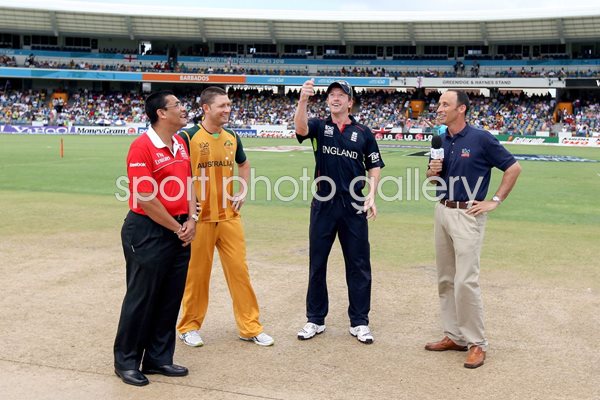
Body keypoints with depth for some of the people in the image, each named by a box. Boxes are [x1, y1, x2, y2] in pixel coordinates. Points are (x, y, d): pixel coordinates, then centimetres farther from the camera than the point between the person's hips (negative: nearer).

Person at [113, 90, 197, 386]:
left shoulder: (180, 144, 10)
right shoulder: (142, 147, -15)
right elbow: (145, 199, -18)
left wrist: (191, 220, 0)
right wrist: (177, 228, -11)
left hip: (179, 232, 8)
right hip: (148, 232, -8)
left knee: (170, 298, 12)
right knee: (142, 298, 3)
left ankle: (158, 358, 26)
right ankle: (126, 361, 18)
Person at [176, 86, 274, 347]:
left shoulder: (232, 137, 8)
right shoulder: (189, 137, -9)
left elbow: (243, 164, 25)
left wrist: (243, 191, 12)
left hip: (229, 216, 5)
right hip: (200, 218, -5)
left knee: (239, 270, 7)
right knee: (197, 274, 5)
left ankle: (249, 327, 17)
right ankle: (189, 327, 22)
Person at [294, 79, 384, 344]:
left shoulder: (363, 133, 5)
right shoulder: (319, 127, 4)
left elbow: (374, 168, 8)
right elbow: (300, 128, -19)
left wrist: (371, 196, -8)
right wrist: (303, 100, -36)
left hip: (354, 206, 0)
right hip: (323, 204, 0)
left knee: (358, 265, 5)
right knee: (317, 263, 8)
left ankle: (359, 322, 17)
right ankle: (315, 320, 21)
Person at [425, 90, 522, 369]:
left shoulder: (481, 139, -10)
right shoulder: (440, 141, 8)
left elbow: (514, 168, -6)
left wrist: (495, 201, -8)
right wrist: (432, 171, -3)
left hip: (467, 215, -7)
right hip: (442, 212, 7)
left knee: (466, 281, -10)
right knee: (445, 280, 11)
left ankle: (476, 343, 2)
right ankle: (454, 336, 22)